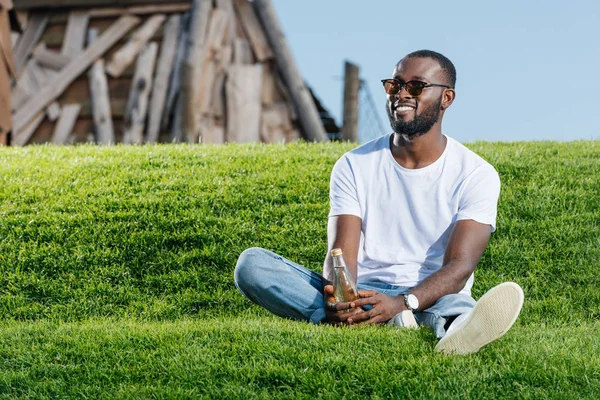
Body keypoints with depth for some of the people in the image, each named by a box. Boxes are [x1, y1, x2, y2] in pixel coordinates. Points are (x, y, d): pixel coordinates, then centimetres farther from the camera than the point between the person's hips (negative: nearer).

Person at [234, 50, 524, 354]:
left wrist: (402, 303, -34)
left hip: (434, 298, -2)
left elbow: (459, 267, -12)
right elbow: (342, 254, -4)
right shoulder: (354, 166, 7)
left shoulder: (475, 174, 0)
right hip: (361, 295, 2)